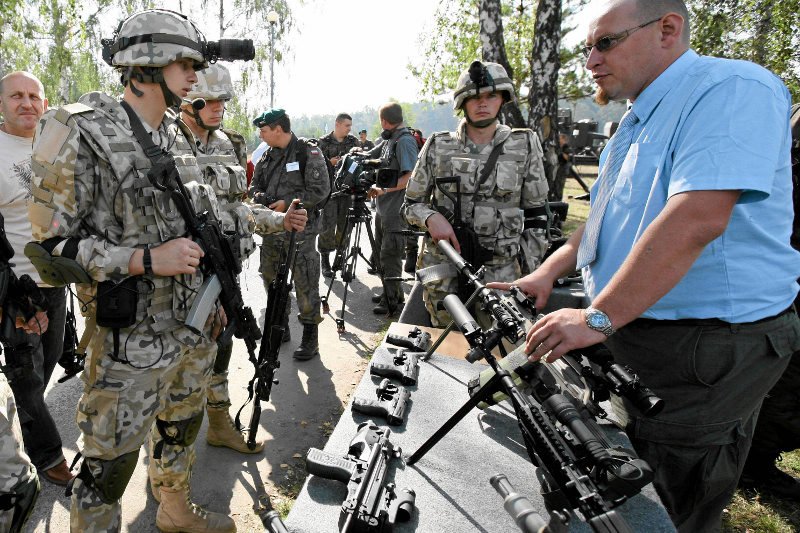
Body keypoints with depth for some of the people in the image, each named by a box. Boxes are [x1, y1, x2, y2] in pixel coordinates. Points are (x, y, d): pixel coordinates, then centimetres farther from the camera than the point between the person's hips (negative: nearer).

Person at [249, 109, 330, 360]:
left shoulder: (308, 153, -8)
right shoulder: (268, 155, 12)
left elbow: (320, 189, -14)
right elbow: (255, 184, 20)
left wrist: (287, 203, -17)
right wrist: (257, 194, -4)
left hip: (300, 230, -7)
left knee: (305, 285, -4)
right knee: (272, 280, 15)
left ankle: (310, 338, 6)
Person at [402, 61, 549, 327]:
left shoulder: (524, 146, 3)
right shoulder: (438, 146, 3)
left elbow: (536, 214, 6)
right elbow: (411, 204, 9)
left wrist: (532, 275, 1)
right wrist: (431, 217, -13)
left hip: (501, 271, 0)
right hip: (443, 271, 1)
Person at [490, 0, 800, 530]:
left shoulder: (731, 89, -17)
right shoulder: (639, 119, 15)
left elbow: (696, 219, -30)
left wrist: (598, 317, -29)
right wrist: (548, 273, 4)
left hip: (707, 348, -9)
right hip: (629, 336, 9)